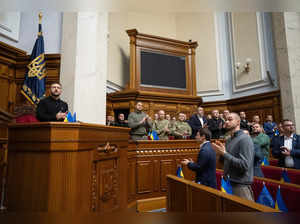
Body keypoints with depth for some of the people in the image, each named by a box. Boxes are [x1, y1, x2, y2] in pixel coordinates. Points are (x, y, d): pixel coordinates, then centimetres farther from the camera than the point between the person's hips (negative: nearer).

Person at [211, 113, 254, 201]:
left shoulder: (245, 139, -14)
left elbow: (245, 165, -23)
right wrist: (221, 151, -3)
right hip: (228, 184, 8)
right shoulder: (228, 140, 10)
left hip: (241, 186, -8)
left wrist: (224, 153, -21)